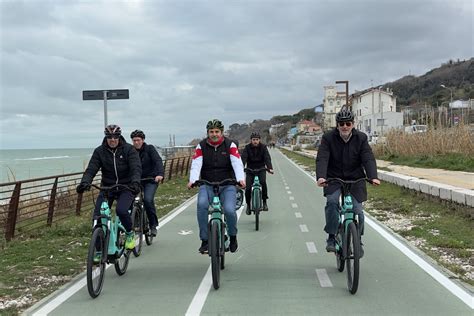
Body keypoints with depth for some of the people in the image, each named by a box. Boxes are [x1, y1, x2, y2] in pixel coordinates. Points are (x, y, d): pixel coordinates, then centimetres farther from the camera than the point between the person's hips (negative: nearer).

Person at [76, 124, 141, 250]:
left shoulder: (129, 149, -8)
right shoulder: (99, 151, -2)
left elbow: (136, 168, -20)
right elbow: (91, 169, -11)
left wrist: (135, 182, -40)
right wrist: (85, 182, -32)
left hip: (126, 187, -3)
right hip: (107, 187, 3)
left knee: (121, 210, -28)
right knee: (97, 216, -9)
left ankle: (130, 233, 3)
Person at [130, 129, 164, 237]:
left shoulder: (149, 149, -7)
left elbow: (158, 161, -20)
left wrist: (160, 174, -38)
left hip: (151, 180, -4)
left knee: (148, 199, -24)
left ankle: (153, 225, -8)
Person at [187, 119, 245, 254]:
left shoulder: (230, 145, -3)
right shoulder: (201, 146, -1)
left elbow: (237, 163, -14)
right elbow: (196, 165, -12)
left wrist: (240, 179, -32)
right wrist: (192, 180, -31)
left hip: (227, 185, -1)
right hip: (207, 185, 1)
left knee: (229, 210, -22)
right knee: (202, 204, -29)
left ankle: (233, 236, 9)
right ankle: (204, 240, -17)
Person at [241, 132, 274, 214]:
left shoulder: (263, 147, -5)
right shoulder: (247, 147, -6)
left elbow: (267, 158, -17)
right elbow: (243, 158, -19)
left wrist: (270, 168, -35)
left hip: (261, 168, -1)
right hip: (250, 169, 1)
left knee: (263, 182, -28)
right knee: (248, 187, -10)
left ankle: (264, 202, -14)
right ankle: (248, 205, 11)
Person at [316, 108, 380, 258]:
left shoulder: (361, 138, -6)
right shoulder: (328, 138, -9)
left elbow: (368, 159, -14)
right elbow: (322, 159, -20)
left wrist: (373, 177, -32)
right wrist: (321, 176, -38)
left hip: (355, 179, 1)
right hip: (334, 179, -1)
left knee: (357, 211, -4)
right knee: (331, 201, -27)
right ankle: (331, 237, -15)